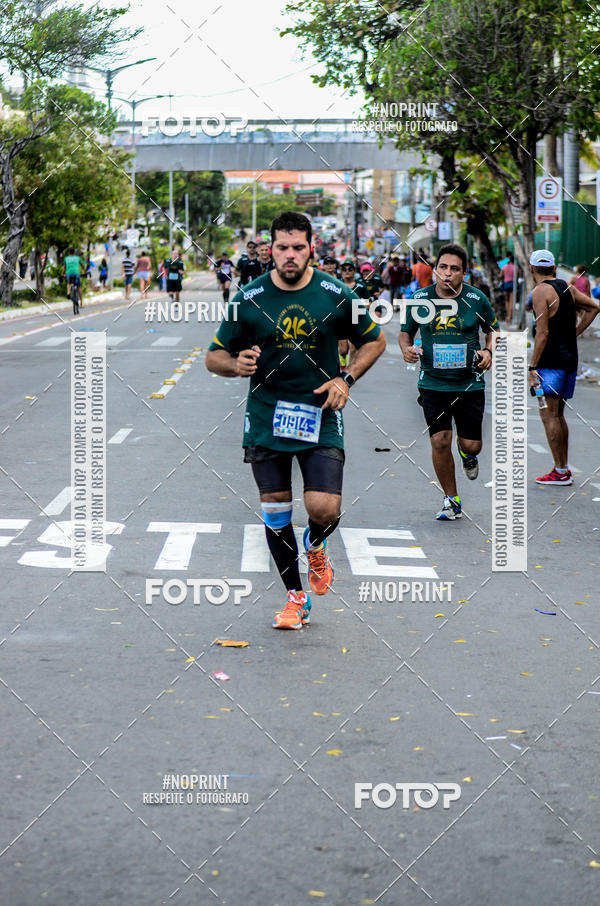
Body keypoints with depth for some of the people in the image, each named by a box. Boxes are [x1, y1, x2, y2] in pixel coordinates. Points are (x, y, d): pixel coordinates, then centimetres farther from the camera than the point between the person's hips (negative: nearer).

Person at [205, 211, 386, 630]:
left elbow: (375, 340, 10)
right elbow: (215, 356, 3)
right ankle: (296, 596, 22)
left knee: (325, 510, -13)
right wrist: (236, 365, -20)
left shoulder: (336, 295, -5)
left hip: (320, 416, -1)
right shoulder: (249, 298, -4)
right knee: (275, 512, 4)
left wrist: (346, 379, -5)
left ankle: (315, 545, 24)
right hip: (266, 417, 1)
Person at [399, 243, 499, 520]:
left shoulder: (477, 299, -3)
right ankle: (451, 500, 11)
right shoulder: (419, 299, -2)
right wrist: (407, 348, -10)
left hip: (470, 383, 0)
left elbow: (493, 329, 11)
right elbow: (405, 332, 11)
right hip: (432, 383, 0)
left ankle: (468, 455, 40)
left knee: (471, 444, 0)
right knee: (440, 441, -7)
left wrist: (488, 351, -8)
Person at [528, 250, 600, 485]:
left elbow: (542, 333, -17)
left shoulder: (541, 291, -12)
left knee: (549, 416, -4)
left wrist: (532, 367, -14)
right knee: (558, 415, 16)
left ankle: (560, 472, -6)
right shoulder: (567, 287, 10)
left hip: (551, 361, -8)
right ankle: (564, 469, 17)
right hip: (570, 359, 8)